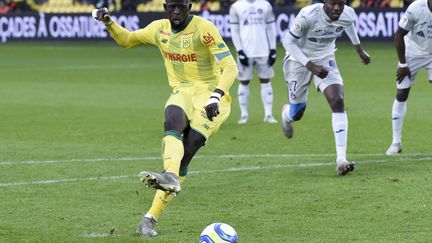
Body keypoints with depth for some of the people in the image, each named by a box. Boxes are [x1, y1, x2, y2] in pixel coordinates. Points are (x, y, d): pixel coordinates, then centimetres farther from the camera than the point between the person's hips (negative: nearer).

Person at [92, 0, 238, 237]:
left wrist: (215, 97, -31)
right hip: (183, 93, 4)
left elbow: (230, 67, -17)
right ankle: (171, 177, -56)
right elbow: (126, 39, 23)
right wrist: (109, 23, 4)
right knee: (173, 121, -33)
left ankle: (151, 217, -26)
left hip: (210, 97, -4)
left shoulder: (204, 29, -14)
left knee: (185, 154, -18)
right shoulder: (159, 29, 5)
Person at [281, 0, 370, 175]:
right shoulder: (308, 15, -33)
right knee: (297, 114, 10)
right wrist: (311, 66, -29)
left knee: (338, 103, -19)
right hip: (299, 60, -3)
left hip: (325, 59, 3)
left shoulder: (348, 15, -18)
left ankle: (341, 159, -22)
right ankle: (286, 114, 52)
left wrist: (359, 50, 21)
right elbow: (288, 42, -23)